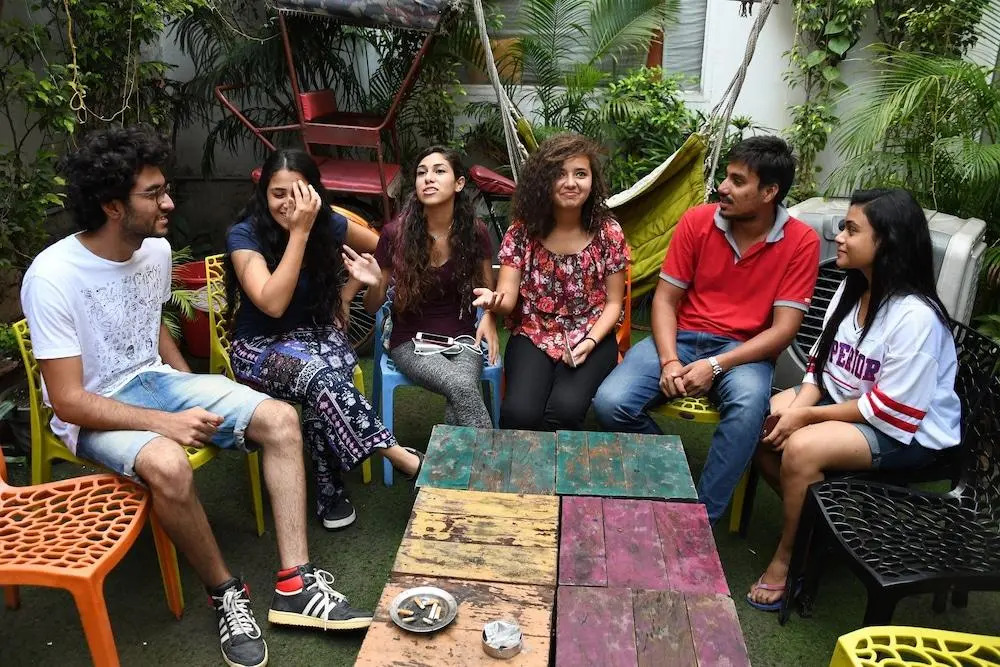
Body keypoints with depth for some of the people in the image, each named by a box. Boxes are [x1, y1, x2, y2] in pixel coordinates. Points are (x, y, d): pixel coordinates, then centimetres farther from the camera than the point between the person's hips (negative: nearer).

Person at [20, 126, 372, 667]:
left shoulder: (156, 249, -2)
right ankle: (225, 593, -10)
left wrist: (194, 392, 6)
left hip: (156, 379, 7)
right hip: (92, 411, -6)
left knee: (280, 420, -13)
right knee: (167, 466, -38)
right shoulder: (52, 277, -22)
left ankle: (295, 584, -13)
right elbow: (68, 401, -21)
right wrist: (164, 422, -28)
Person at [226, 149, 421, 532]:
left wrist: (344, 298, 5)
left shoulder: (330, 225, -5)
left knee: (323, 389, -34)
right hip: (260, 346, -2)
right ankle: (401, 458, -27)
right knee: (320, 377, -36)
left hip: (318, 334, 3)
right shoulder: (244, 235, -14)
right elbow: (273, 304, -27)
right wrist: (299, 232, -28)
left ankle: (330, 492, -15)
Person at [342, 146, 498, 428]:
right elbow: (372, 307, 1)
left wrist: (488, 317, -13)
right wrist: (375, 283, -22)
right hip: (411, 341, -1)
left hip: (461, 338, 1)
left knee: (462, 397, -30)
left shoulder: (475, 232, -6)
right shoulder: (396, 233, -9)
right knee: (462, 388, -30)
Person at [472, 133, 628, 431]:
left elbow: (613, 303, 3)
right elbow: (509, 297, -7)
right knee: (519, 413, -27)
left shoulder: (608, 233, -2)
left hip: (590, 338, 0)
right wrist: (495, 300, -32)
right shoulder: (523, 230, -2)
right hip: (533, 337, 0)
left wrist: (589, 342, -15)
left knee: (564, 409, -29)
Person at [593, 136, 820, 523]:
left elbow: (783, 329, -10)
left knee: (749, 407, -37)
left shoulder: (801, 242, -7)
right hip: (681, 337, 2)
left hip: (743, 350, -1)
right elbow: (665, 298, 0)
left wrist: (715, 365, -22)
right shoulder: (697, 221, -2)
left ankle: (700, 519, -18)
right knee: (611, 403, -22)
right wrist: (669, 361, -17)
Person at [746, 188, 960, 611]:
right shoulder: (851, 289, 0)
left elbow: (891, 410, -24)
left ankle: (787, 560, -8)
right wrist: (797, 406, -14)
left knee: (802, 448, -30)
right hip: (842, 401, 8)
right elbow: (821, 363, 4)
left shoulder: (915, 316, -26)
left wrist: (808, 416, -20)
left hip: (908, 433, -8)